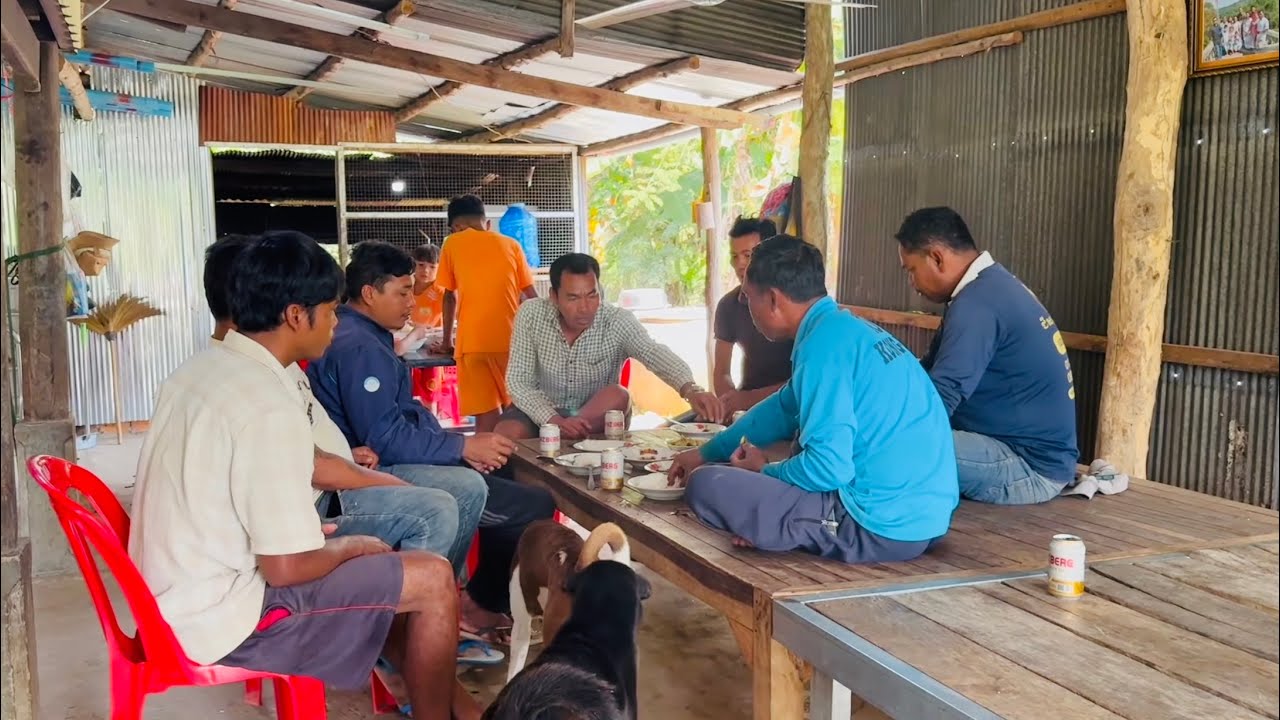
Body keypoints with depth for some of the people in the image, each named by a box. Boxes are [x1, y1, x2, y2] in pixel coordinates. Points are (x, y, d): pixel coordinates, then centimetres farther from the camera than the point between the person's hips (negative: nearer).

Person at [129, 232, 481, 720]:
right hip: (222, 618, -9)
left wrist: (300, 530, 16)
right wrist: (350, 545, -5)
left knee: (385, 573, 21)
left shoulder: (200, 369, 4)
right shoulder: (270, 406, -25)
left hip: (179, 598, 10)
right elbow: (287, 568, -23)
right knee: (432, 579, -6)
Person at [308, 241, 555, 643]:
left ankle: (483, 602, 16)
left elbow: (409, 411, 16)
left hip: (382, 463, 11)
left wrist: (462, 447, 1)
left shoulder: (364, 337, 15)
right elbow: (385, 440, -24)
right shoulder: (358, 348, -19)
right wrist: (463, 447, -15)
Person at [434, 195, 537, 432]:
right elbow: (530, 296, 15)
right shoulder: (511, 244, 14)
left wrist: (447, 341, 28)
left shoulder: (452, 244, 12)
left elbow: (450, 296, 18)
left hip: (473, 341, -1)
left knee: (487, 416, -2)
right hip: (512, 339, 1)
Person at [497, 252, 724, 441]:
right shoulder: (531, 315, -14)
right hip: (543, 411, -1)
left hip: (597, 416, 2)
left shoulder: (618, 322, -17)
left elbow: (654, 354, -34)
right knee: (507, 432, -33)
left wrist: (690, 389, -55)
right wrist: (554, 421, -32)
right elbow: (518, 381, -14)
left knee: (617, 396, -31)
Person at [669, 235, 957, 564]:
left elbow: (829, 466, -22)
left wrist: (763, 471, -2)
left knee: (706, 485, -11)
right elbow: (785, 408, 28)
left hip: (882, 526, -10)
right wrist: (706, 454, 31)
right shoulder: (848, 328, 14)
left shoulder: (825, 343, -17)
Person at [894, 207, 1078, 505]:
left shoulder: (977, 305, -23)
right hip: (1030, 449, 10)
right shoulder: (990, 284, 10)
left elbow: (938, 399, -26)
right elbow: (933, 370, 15)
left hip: (1031, 467, -10)